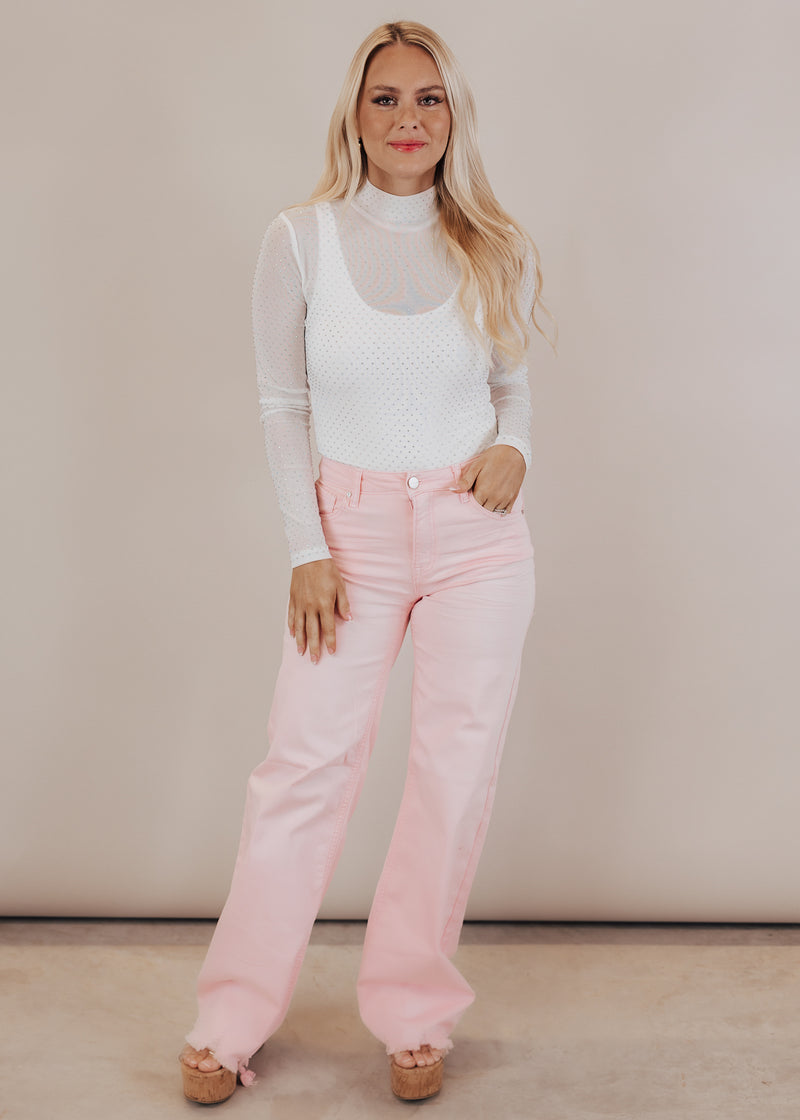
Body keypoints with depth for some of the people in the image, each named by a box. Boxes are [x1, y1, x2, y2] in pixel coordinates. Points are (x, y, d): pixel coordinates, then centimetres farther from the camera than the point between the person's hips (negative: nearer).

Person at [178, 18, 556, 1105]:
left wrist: (514, 446, -8)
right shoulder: (300, 240, -2)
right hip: (353, 529, -1)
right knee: (306, 762, -1)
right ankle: (231, 1018, 15)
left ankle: (414, 1015, 20)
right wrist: (307, 548, -5)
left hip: (477, 532, 2)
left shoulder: (496, 250, 2)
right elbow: (282, 405, 2)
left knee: (457, 768, 4)